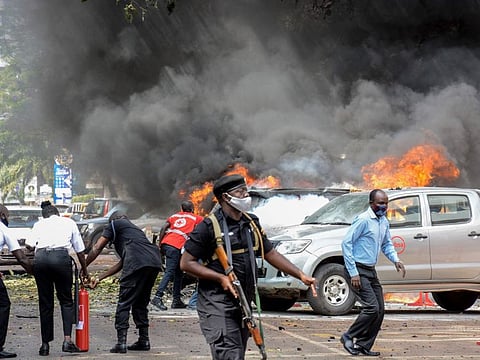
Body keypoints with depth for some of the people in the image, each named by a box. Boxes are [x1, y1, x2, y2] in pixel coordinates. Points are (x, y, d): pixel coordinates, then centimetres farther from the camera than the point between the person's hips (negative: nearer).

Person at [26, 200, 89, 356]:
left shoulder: (39, 224, 26)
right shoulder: (69, 222, 27)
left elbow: (29, 245, 9)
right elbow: (80, 251, 28)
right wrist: (84, 271, 39)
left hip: (40, 257, 1)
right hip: (61, 256, -1)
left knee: (45, 303, 9)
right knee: (66, 300, 8)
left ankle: (45, 344, 12)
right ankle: (67, 340, -7)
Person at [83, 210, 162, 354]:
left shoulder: (114, 224, 20)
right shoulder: (134, 228, 38)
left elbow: (97, 248, 13)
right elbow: (121, 264, 37)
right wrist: (99, 278, 39)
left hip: (138, 262, -7)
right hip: (155, 262, 7)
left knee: (124, 303, -1)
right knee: (141, 303, 20)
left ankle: (121, 342, -6)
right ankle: (144, 340, 21)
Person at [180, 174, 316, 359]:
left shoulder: (251, 223, 12)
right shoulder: (209, 226, -9)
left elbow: (270, 254, 19)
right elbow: (186, 263, -9)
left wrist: (301, 275, 11)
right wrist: (221, 278, -18)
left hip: (243, 304, 7)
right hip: (217, 306, -7)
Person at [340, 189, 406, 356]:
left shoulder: (384, 222, 11)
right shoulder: (363, 220, -16)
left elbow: (387, 244, 24)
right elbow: (346, 243, -18)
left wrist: (395, 260, 2)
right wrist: (353, 273, -21)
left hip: (371, 271, 9)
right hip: (358, 271, -9)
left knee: (380, 310, 6)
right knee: (372, 307, -15)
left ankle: (364, 346, 14)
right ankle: (349, 337, 1)